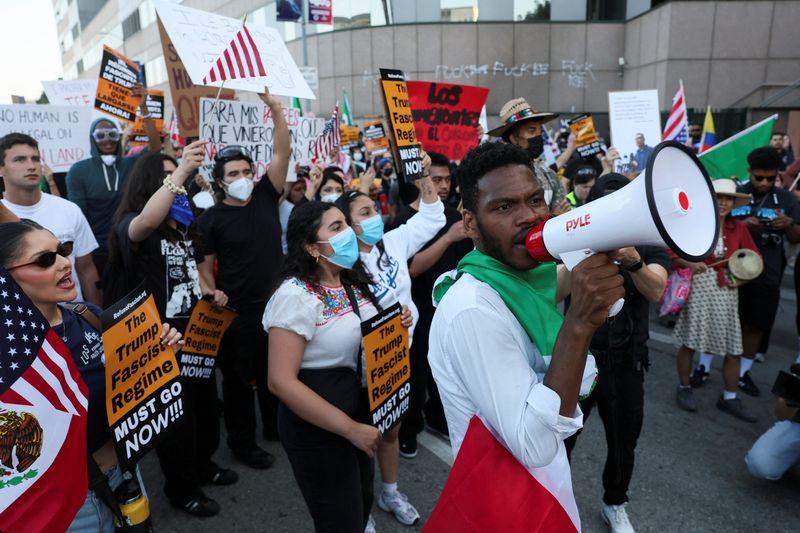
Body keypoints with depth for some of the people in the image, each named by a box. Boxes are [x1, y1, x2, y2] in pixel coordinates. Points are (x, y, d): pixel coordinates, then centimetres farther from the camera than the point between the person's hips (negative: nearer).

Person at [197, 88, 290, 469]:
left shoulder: (265, 197, 2)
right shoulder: (212, 218, -4)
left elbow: (282, 153, -7)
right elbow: (205, 264, 0)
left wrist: (275, 107, -16)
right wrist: (211, 293, -18)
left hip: (274, 304, 3)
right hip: (235, 312, -3)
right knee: (238, 379, 10)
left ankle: (276, 427, 39)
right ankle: (242, 443, 27)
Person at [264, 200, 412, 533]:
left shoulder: (353, 281, 1)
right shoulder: (296, 295, -23)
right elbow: (281, 380, -27)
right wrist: (350, 428, -25)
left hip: (361, 408, 8)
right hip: (318, 429, -8)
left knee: (362, 503, 26)